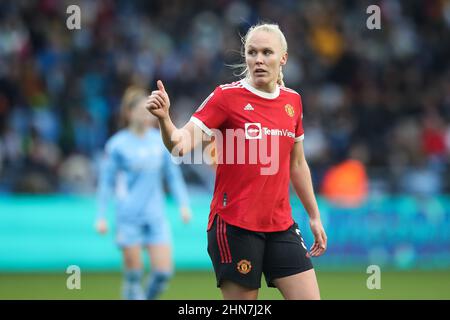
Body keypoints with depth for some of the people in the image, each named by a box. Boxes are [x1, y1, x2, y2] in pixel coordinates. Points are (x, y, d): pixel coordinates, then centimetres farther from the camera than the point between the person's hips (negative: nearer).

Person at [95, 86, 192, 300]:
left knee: (164, 270, -5)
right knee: (134, 273, -3)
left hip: (156, 217, 3)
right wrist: (101, 216, -1)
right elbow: (106, 182, 2)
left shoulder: (160, 141, 6)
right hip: (129, 216, -3)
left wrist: (183, 204, 6)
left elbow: (173, 175, 15)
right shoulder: (118, 144, -4)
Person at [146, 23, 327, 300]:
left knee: (310, 296, -1)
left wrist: (315, 216, 21)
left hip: (281, 225, 5)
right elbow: (181, 145, -15)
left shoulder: (293, 101, 9)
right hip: (234, 225, -5)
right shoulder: (227, 96, -7)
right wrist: (164, 119, -34)